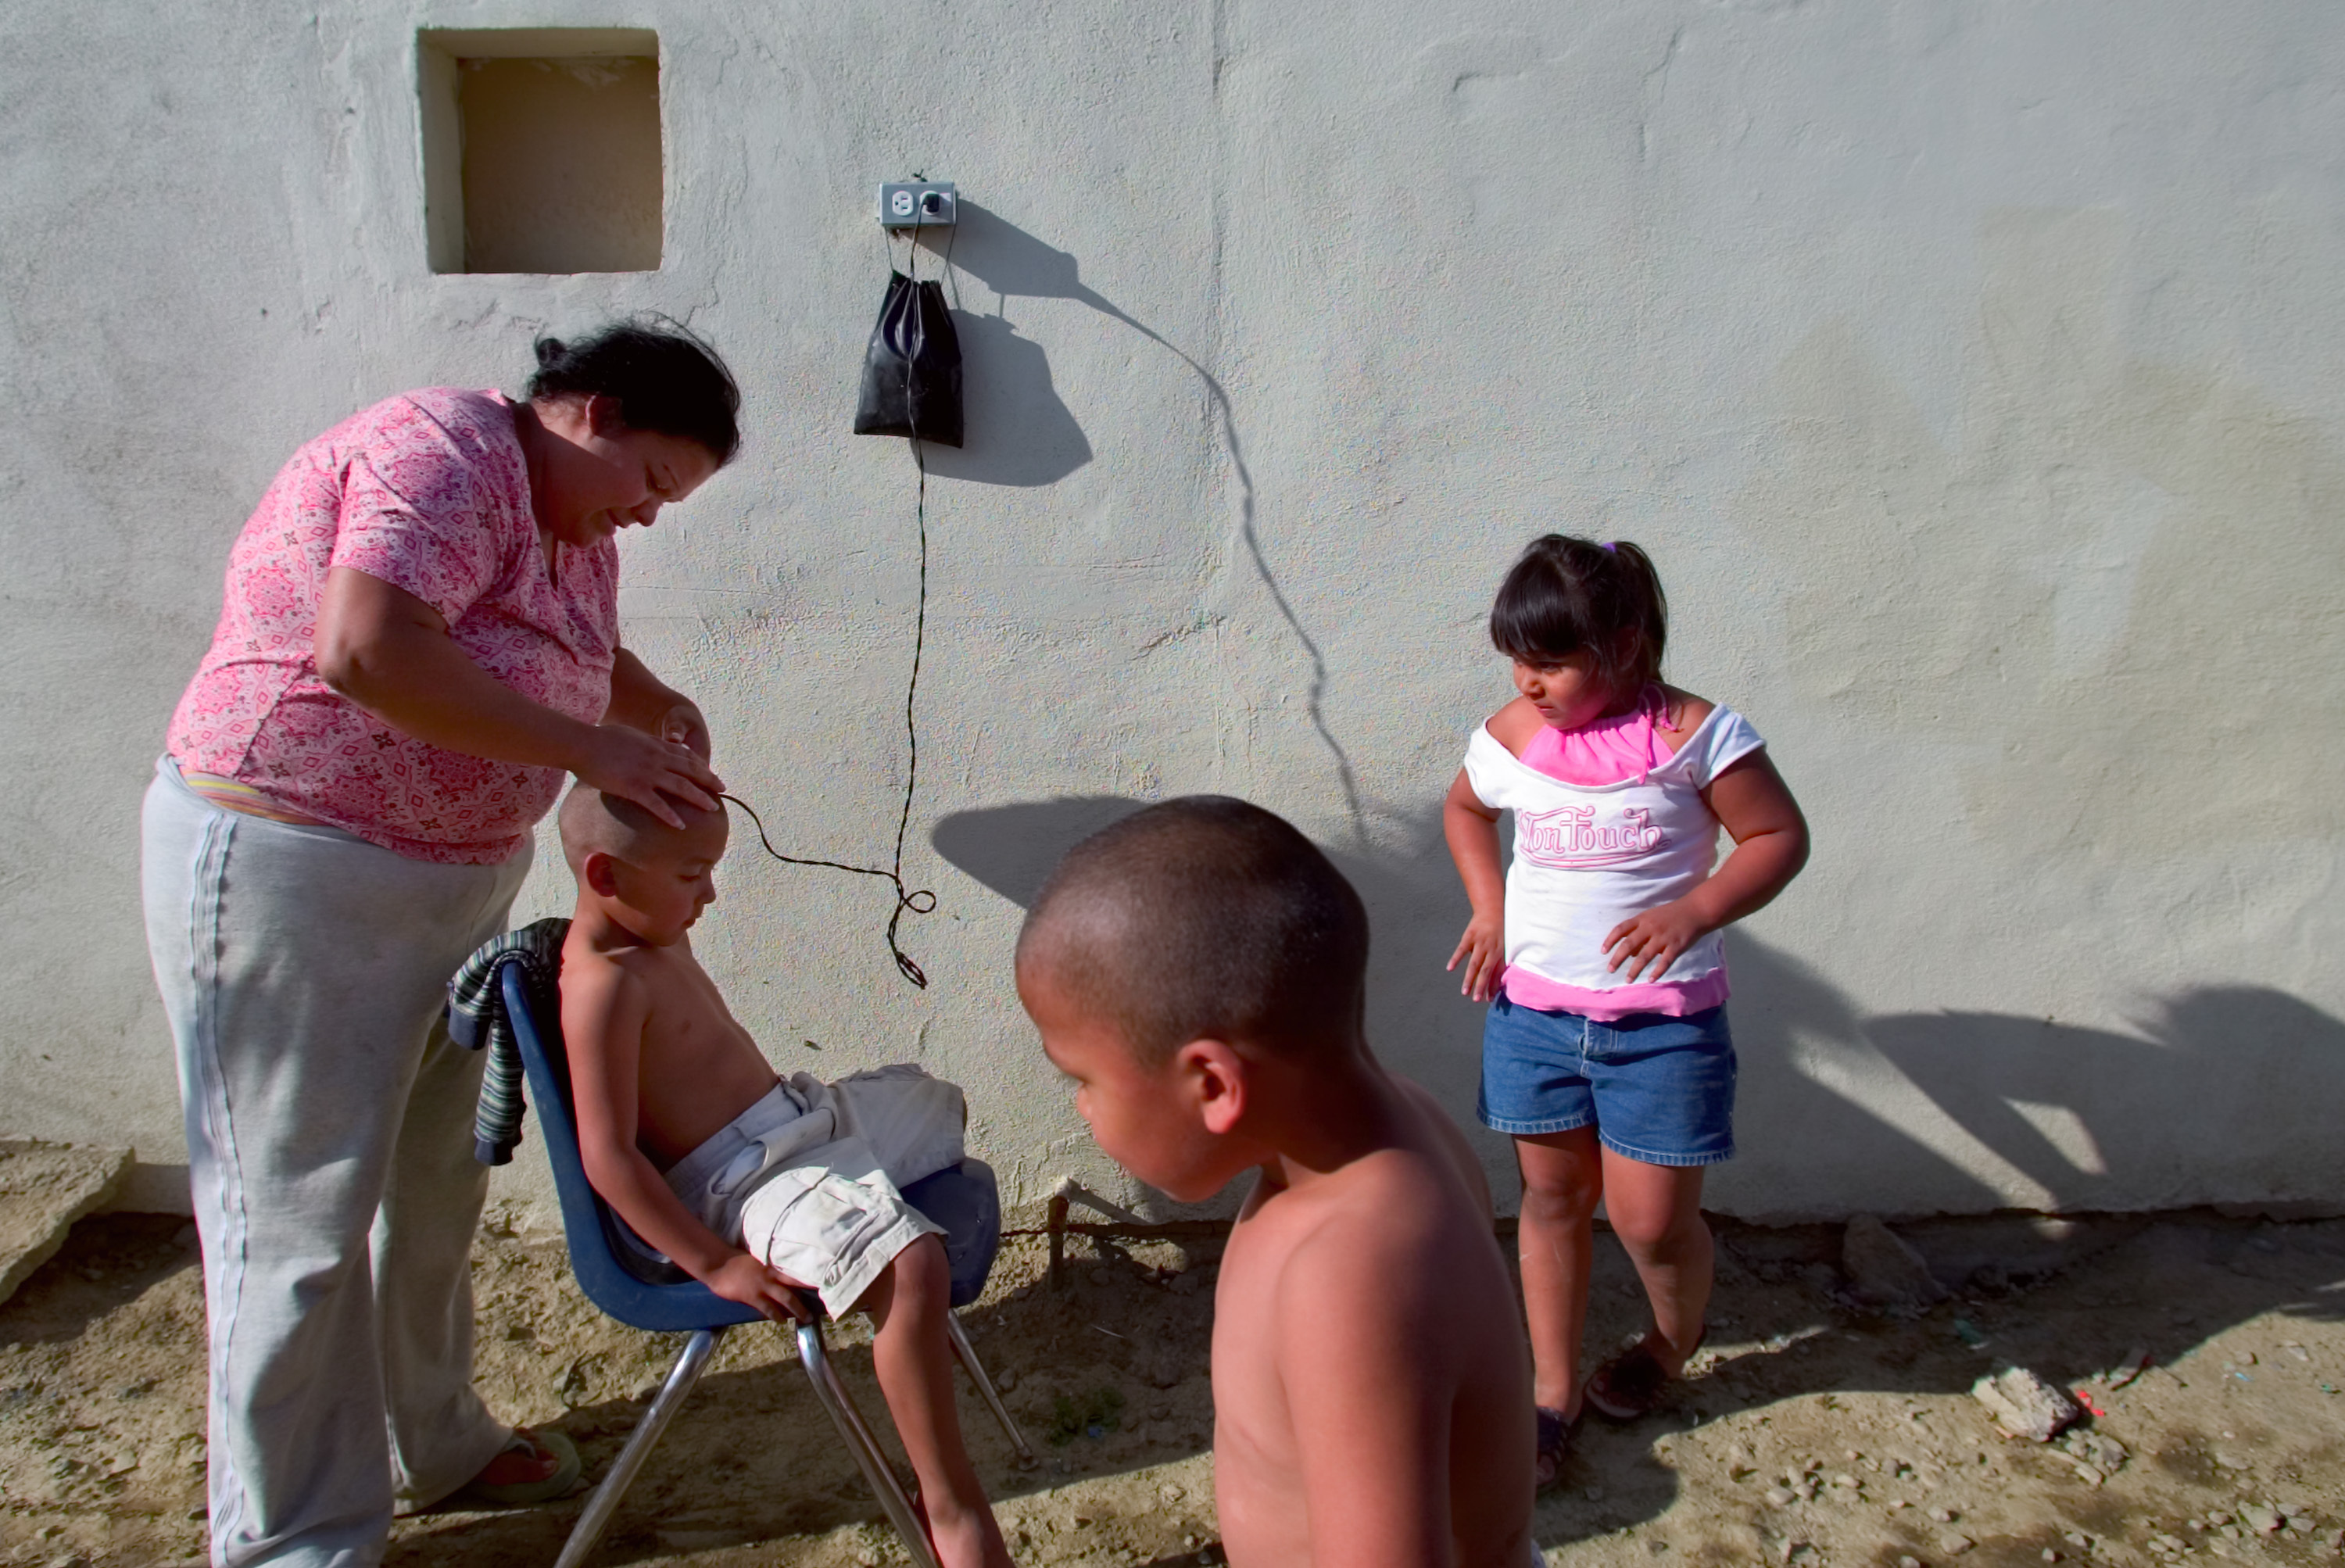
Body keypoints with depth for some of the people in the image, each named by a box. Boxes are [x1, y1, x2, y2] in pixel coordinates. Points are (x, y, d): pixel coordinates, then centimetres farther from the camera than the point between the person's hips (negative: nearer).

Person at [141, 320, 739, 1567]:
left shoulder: (574, 525, 10)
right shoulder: (445, 453, -19)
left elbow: (582, 651, 24)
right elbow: (367, 651, -33)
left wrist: (657, 709, 2)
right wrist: (586, 743, -29)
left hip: (458, 879, 9)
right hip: (291, 871, -9)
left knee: (432, 1183, 18)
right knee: (301, 1212, 1)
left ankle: (428, 1440, 37)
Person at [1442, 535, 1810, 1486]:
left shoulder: (1691, 733, -12)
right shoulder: (1509, 737, -1)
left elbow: (1779, 836, -6)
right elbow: (1463, 810, 20)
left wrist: (1693, 911, -22)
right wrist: (1489, 908, 5)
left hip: (1660, 1019, -3)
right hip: (1533, 1008, 4)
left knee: (1650, 1218, 3)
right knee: (1551, 1197, 13)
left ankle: (1674, 1342, 38)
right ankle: (1552, 1391, 29)